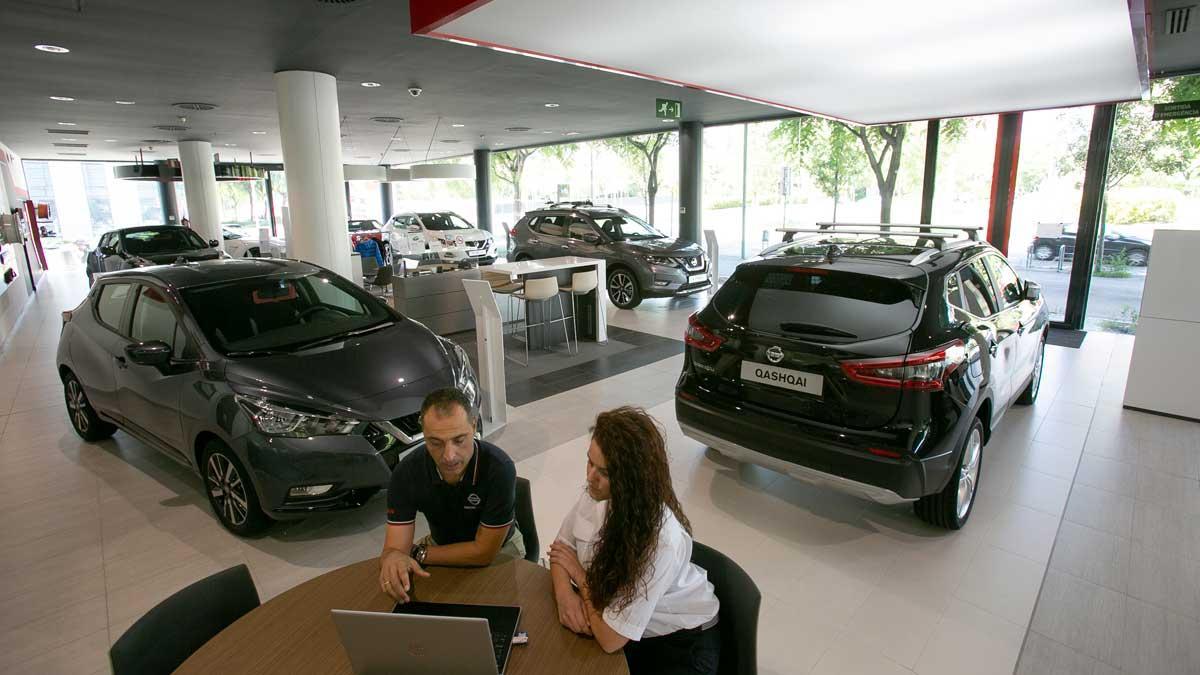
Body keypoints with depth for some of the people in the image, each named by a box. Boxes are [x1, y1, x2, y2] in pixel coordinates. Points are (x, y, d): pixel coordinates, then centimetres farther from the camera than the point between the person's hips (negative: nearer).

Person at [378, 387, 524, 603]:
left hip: (497, 548, -4)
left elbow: (484, 552, -27)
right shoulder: (406, 472, -23)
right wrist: (393, 559, -48)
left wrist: (417, 554, -21)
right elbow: (394, 548, -24)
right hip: (441, 544, 5)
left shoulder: (499, 468, -34)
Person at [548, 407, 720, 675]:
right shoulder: (597, 494, -16)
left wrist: (579, 574, -16)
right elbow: (562, 546, 0)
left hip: (680, 644, -5)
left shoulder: (661, 541, -36)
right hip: (620, 623, 6)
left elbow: (611, 639, -29)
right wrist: (565, 593, -19)